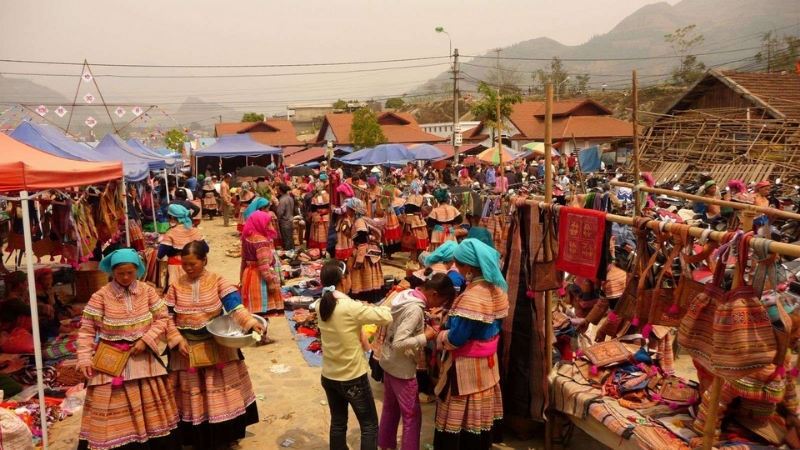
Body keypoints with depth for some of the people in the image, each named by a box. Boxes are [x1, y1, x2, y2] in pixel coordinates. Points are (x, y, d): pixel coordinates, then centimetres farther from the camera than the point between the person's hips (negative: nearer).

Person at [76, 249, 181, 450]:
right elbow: (87, 329, -8)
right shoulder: (101, 295, -11)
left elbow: (163, 318, -1)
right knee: (113, 408, 3)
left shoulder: (147, 291, -3)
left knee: (150, 404, 14)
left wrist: (146, 340, -13)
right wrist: (84, 359, -16)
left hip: (143, 357, 3)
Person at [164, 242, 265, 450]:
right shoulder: (176, 286, -5)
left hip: (217, 347, -1)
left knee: (221, 393, 11)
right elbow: (167, 317, -2)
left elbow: (235, 305, -20)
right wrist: (177, 340, -14)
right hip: (187, 348, 1)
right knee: (193, 396, 12)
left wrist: (251, 322, -35)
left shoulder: (217, 281, -9)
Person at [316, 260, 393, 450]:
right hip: (353, 378, -6)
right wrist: (372, 308, -1)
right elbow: (387, 317, -21)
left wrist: (364, 310, -1)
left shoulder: (321, 305, -4)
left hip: (329, 376, 6)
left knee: (338, 423, 20)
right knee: (369, 425, 11)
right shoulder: (351, 307, -25)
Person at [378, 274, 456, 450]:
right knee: (412, 415, 6)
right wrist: (425, 337, -23)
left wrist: (423, 327, 2)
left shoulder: (406, 295, -1)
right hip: (402, 368, -9)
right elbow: (399, 343, -31)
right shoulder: (415, 309, -28)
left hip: (389, 362, 9)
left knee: (390, 407, 24)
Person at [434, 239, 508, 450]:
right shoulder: (497, 288, 0)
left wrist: (438, 336, -4)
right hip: (488, 361, 9)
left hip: (467, 367, -8)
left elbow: (455, 339, -25)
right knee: (481, 411, 21)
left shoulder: (472, 297, -27)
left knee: (461, 415, 7)